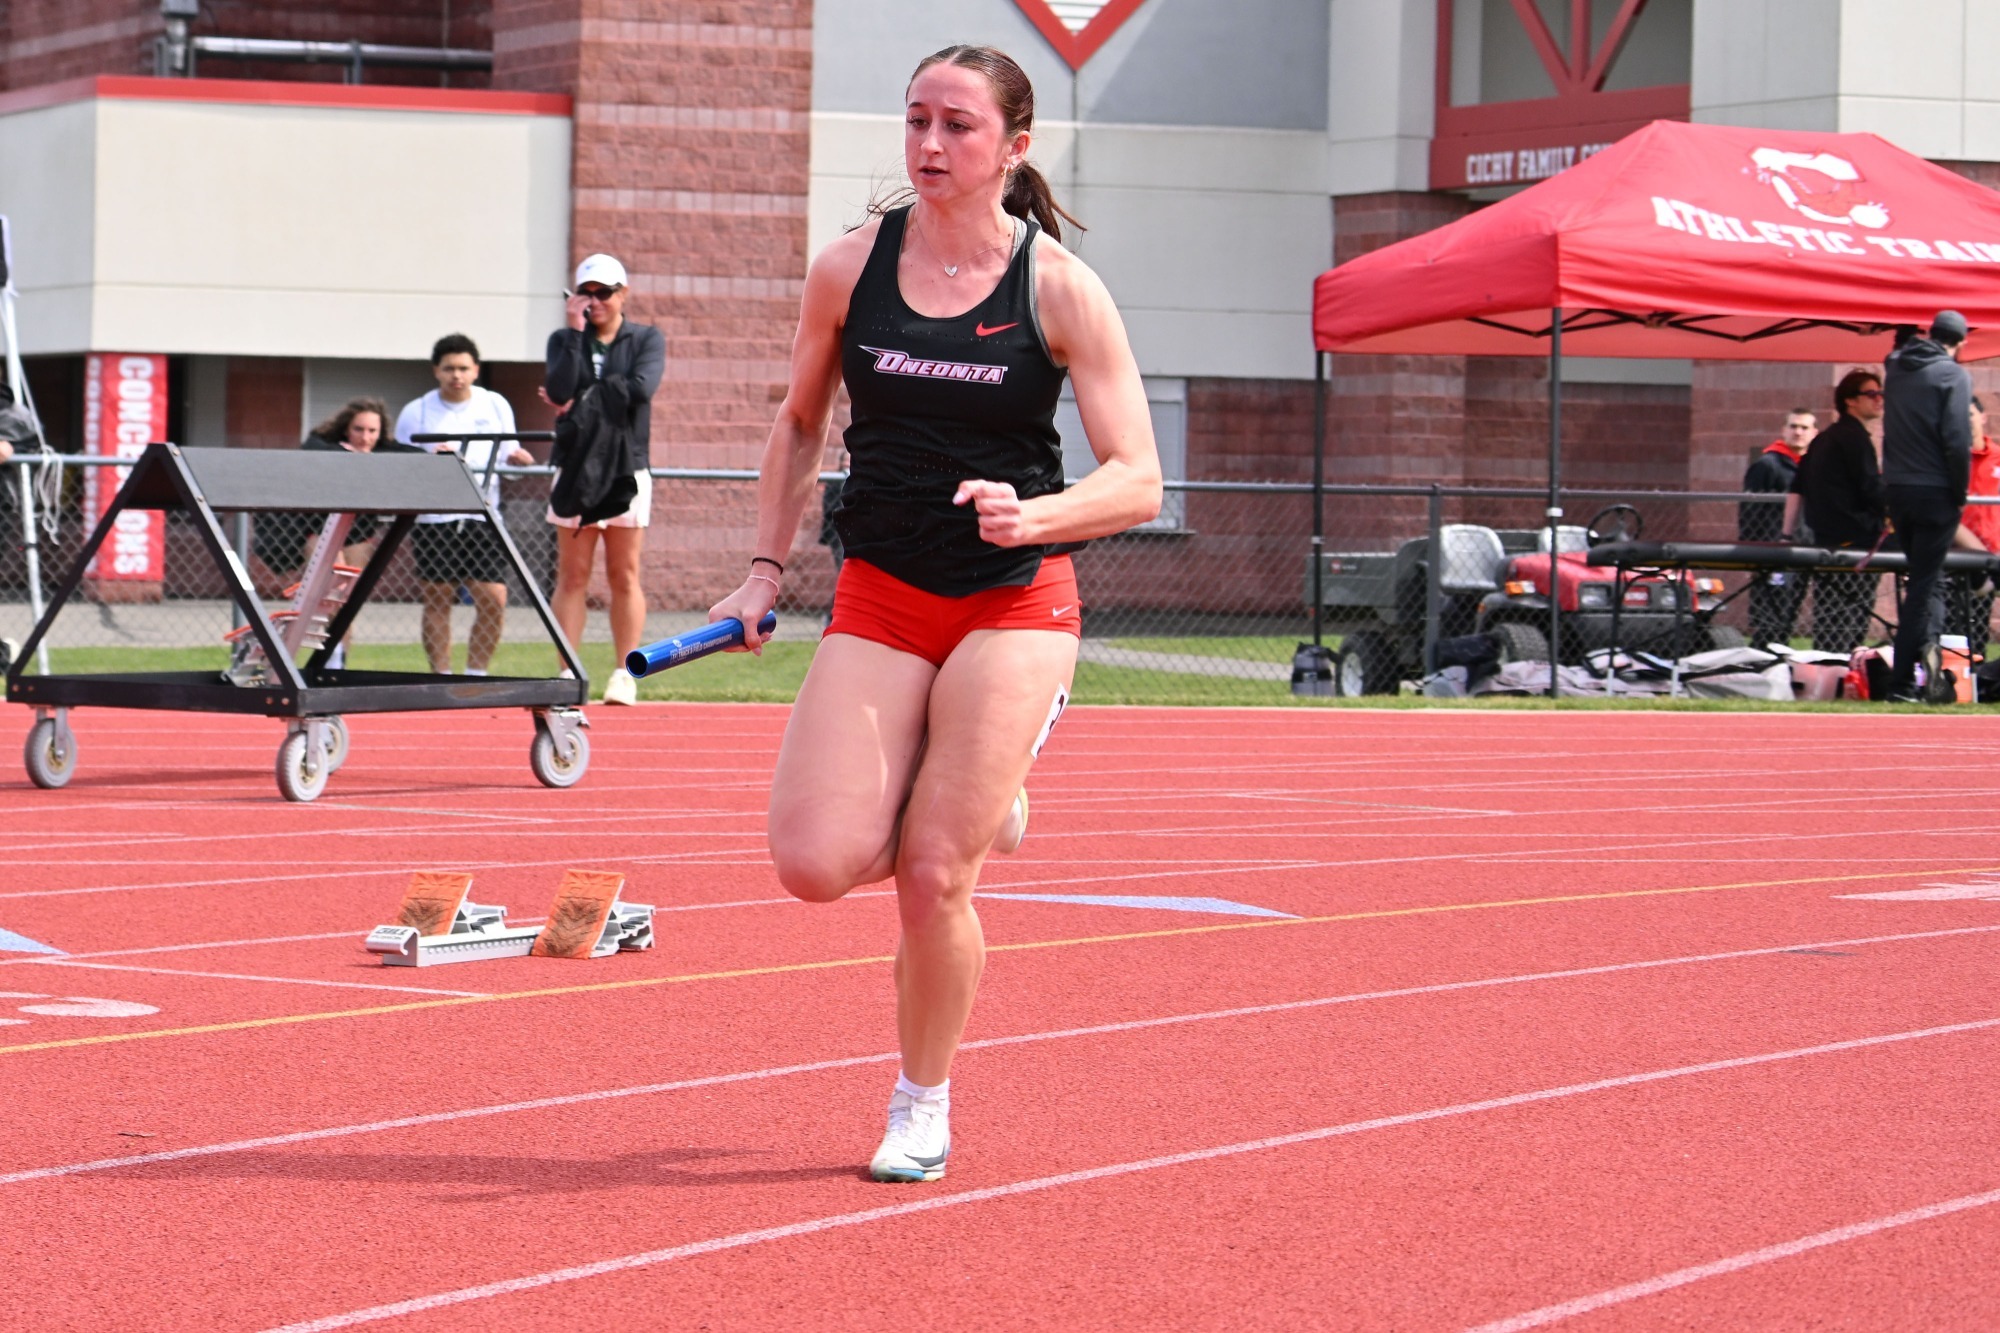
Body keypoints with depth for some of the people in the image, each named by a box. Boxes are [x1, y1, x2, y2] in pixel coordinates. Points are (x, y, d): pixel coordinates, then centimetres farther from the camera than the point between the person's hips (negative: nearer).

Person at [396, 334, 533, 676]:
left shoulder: (496, 406, 11)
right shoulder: (416, 413, 5)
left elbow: (508, 456, 16)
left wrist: (515, 457, -7)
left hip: (482, 518, 2)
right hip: (433, 520, -2)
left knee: (494, 600, -8)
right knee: (437, 602, 0)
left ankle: (476, 674, 4)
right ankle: (441, 678, 7)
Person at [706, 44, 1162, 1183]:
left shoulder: (1061, 289, -7)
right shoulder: (849, 269, 2)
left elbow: (1137, 482, -8)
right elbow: (801, 423, 18)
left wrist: (1030, 515, -26)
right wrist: (768, 568, 11)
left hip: (1015, 604, -3)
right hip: (880, 601, 3)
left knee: (932, 878, -10)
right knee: (816, 865, -13)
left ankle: (924, 1108, 14)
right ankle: (984, 810, 20)